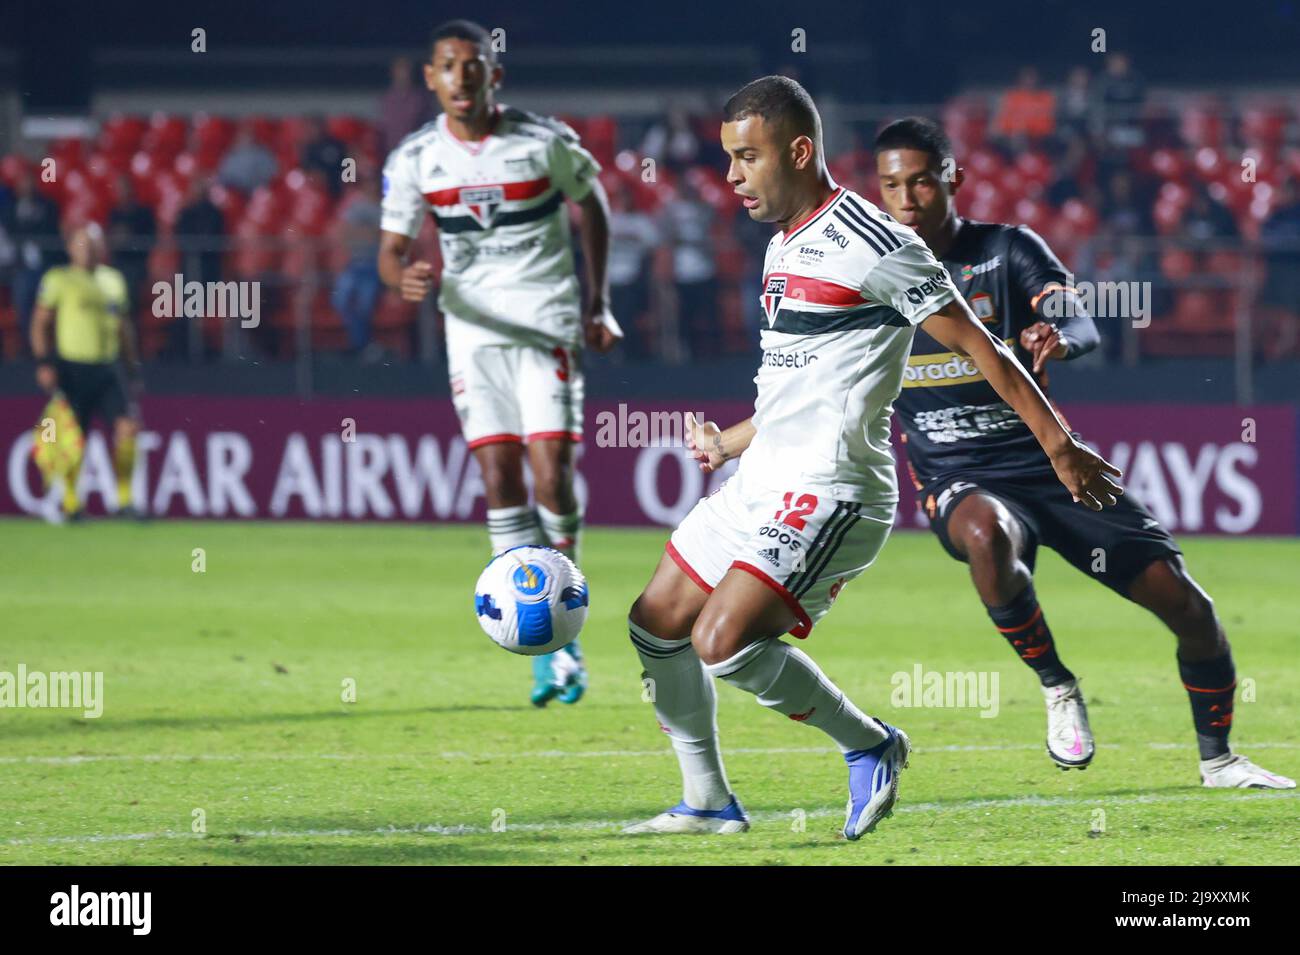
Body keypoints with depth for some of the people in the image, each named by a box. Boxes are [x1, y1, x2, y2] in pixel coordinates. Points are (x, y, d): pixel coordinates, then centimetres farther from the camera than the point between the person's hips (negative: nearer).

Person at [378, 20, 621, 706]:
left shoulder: (546, 142, -5)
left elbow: (592, 204, 11)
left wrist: (598, 303, 9)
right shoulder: (414, 160, -1)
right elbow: (391, 249, 5)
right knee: (499, 478, -8)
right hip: (475, 332, 2)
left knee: (552, 472, -13)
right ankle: (546, 647, -2)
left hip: (549, 326, -2)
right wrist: (405, 277, -20)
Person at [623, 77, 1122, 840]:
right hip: (763, 482, 10)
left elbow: (977, 346, -10)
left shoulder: (871, 244, -13)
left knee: (722, 643, -21)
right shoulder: (784, 248, 15)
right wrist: (731, 444, 38)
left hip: (828, 491, -10)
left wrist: (1061, 446, -9)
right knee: (657, 625, 10)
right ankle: (708, 804, 23)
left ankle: (870, 746, -2)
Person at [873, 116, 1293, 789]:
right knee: (987, 535, -40)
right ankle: (1055, 686, -17)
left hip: (1049, 463, 1)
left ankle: (1217, 758, 17)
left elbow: (1083, 325, -18)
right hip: (960, 481, -1)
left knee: (1185, 603, -6)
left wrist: (1059, 338, -41)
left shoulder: (1008, 249, -2)